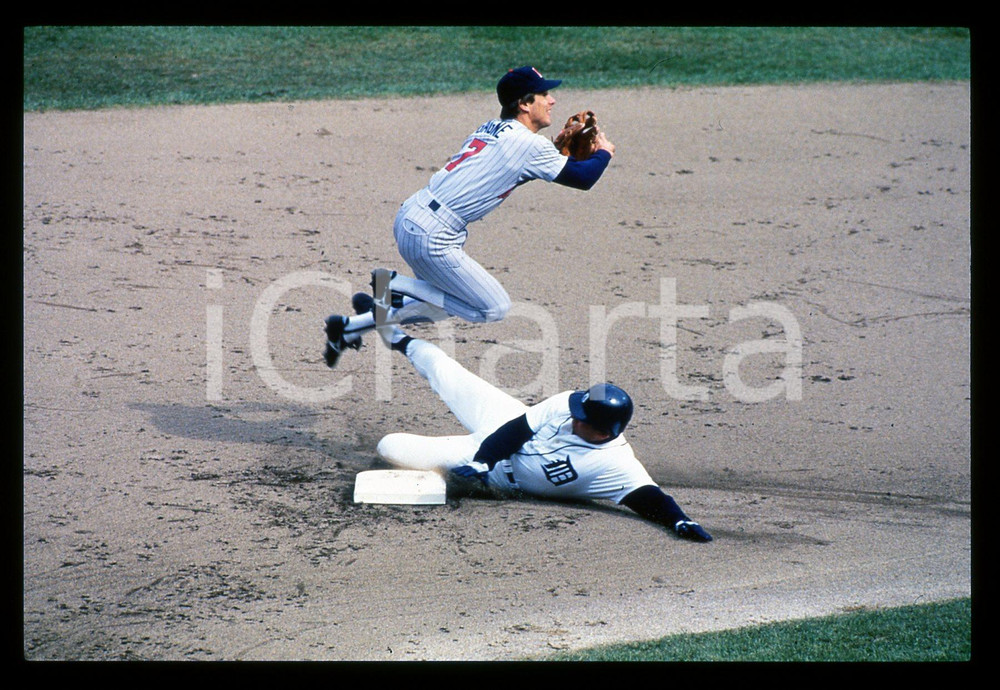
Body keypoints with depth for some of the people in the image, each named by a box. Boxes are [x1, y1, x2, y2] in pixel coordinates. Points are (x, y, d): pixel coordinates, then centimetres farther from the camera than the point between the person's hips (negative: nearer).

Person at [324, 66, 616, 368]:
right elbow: (583, 179, -5)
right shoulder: (528, 143, -10)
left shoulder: (490, 129, 16)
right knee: (495, 308, 0)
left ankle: (348, 327, 21)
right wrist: (604, 153, 15)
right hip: (432, 238, -9)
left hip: (407, 219, 9)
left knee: (444, 304, 24)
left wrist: (563, 149, 22)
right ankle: (397, 285, -3)